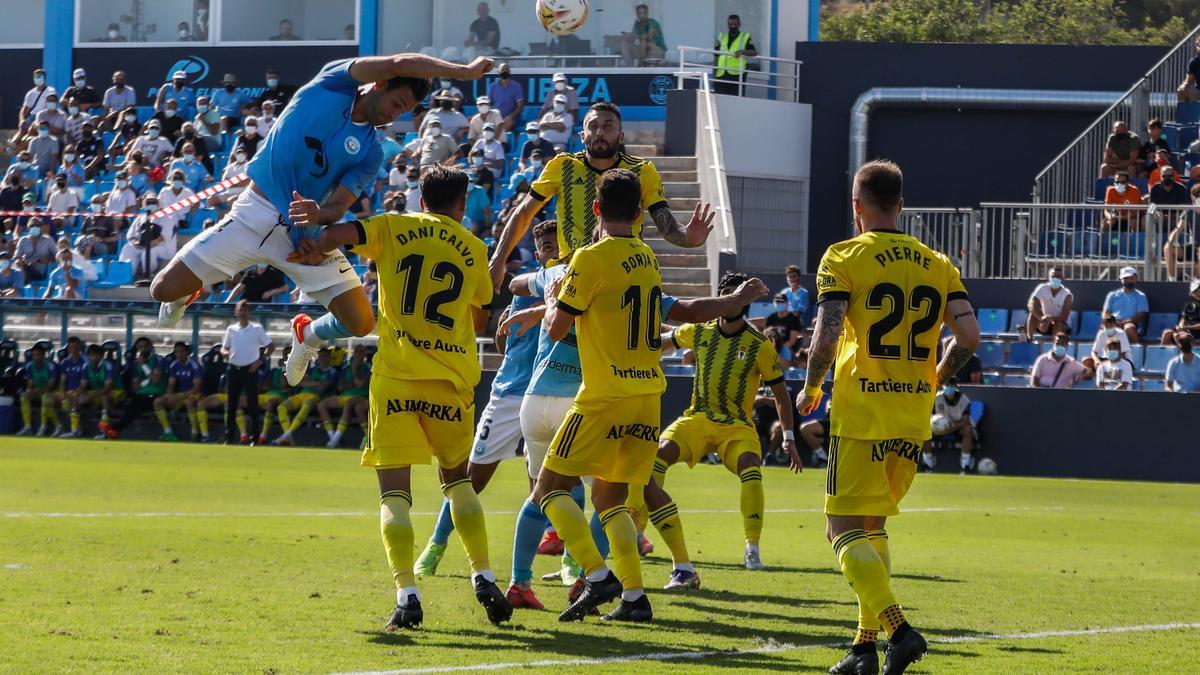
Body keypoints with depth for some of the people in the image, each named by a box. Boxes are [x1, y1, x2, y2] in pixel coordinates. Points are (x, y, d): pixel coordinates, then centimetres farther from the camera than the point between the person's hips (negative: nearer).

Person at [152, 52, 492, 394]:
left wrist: (320, 214, -31)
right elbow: (399, 64, -19)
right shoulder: (334, 80, -6)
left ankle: (309, 334, 31)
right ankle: (187, 295, 31)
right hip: (258, 212, -3)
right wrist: (462, 71, -20)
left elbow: (339, 205, -8)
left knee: (361, 322, -6)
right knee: (165, 289, -10)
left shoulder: (371, 153, 3)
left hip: (308, 231, 3)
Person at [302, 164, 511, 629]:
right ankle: (483, 577, 12)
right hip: (452, 380, 2)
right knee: (457, 479, 22)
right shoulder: (473, 250, 10)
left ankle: (406, 594, -15)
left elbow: (332, 236, -11)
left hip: (396, 376, -2)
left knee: (395, 491, -1)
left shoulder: (394, 229, 4)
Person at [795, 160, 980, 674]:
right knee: (872, 527, 18)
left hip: (861, 414, -5)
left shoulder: (843, 258, -5)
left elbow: (826, 337, -15)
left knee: (844, 530, -3)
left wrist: (810, 389, 2)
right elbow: (968, 337, 0)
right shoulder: (937, 264, 9)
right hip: (914, 419, 5)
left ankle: (899, 629, -21)